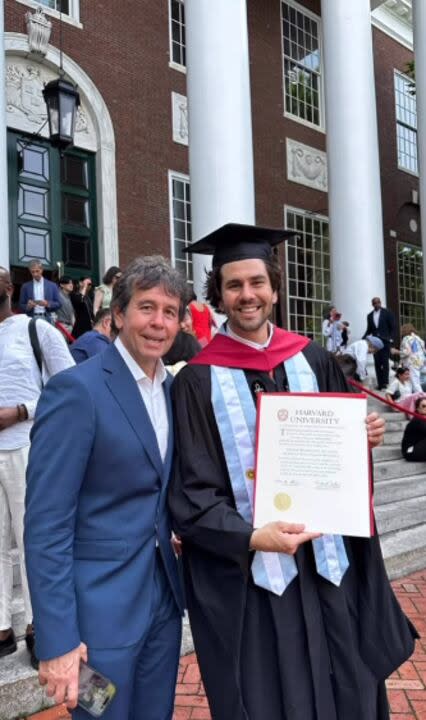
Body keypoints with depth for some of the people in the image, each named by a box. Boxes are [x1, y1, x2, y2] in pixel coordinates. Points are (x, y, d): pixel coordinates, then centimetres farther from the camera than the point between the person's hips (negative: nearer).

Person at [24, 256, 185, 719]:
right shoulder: (75, 389, -17)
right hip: (100, 607, -6)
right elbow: (46, 525, -18)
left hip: (164, 596, 7)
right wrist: (57, 640, -19)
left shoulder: (172, 389, 6)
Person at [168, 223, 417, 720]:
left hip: (326, 559, 4)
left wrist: (364, 436, -8)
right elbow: (191, 494, -10)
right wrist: (251, 537, -24)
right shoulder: (198, 381, -7)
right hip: (246, 572, -3)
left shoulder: (313, 361, 4)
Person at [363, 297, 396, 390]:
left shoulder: (387, 312, 1)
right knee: (377, 363, 1)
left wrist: (391, 338, -12)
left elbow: (392, 327, -1)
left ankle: (385, 382, -5)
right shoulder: (370, 315, 12)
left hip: (385, 340, -4)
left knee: (385, 362, -6)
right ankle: (380, 383, 3)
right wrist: (363, 339, 0)